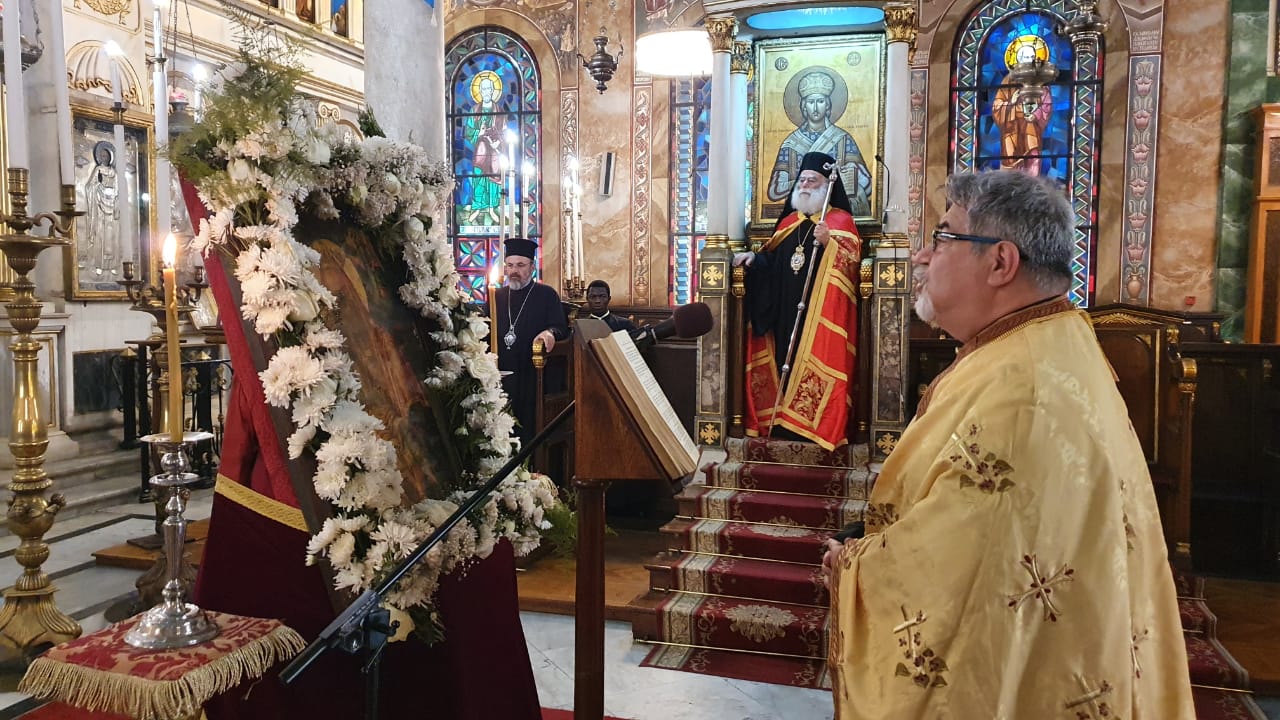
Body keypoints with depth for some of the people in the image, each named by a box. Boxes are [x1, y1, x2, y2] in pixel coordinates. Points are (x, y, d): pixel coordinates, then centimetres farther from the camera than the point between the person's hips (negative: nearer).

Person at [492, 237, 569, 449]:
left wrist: (550, 332, -23)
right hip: (504, 374, 4)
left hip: (536, 376, -3)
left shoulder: (547, 295, 3)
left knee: (534, 430, -5)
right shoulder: (497, 296, 16)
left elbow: (562, 328, -3)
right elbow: (487, 330, 21)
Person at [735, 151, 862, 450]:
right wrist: (754, 257, 5)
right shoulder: (789, 221, 19)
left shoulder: (840, 220, 1)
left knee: (814, 367, -8)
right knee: (786, 365, 5)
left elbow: (852, 261, -11)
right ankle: (785, 424, 12)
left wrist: (828, 242, -25)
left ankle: (815, 426, -4)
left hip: (821, 316, -6)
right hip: (784, 315, 6)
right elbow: (773, 261, 23)